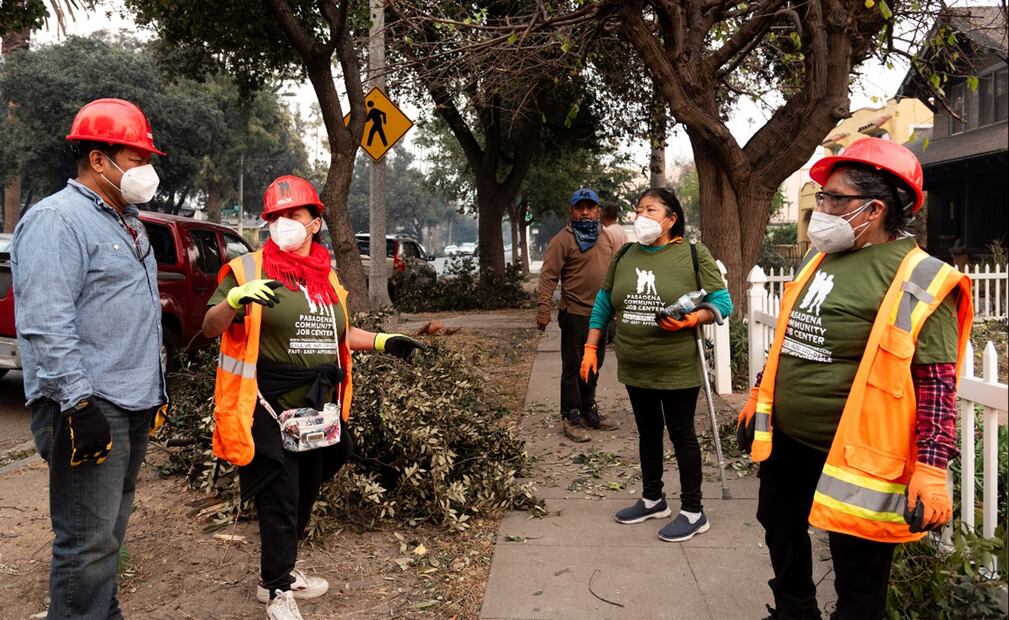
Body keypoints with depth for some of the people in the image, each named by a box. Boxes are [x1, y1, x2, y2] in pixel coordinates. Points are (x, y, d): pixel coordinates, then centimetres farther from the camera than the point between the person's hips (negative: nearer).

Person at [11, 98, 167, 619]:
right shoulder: (56, 220, -13)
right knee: (88, 541, -3)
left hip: (133, 404, 10)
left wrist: (154, 389, 23)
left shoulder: (124, 222, 18)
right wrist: (79, 404, -24)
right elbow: (45, 325, -21)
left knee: (109, 532, 18)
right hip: (90, 409, -9)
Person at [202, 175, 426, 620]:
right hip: (271, 408, -6)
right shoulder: (249, 269, -7)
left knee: (305, 496, 19)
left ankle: (281, 570, 39)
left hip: (318, 407, 7)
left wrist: (384, 342, 14)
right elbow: (210, 328, -14)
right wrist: (235, 298, -33)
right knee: (279, 501, -1)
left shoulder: (326, 275, 11)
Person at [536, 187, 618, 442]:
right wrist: (543, 309, -20)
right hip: (575, 314, -7)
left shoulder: (606, 240, 13)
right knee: (573, 368, -2)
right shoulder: (563, 239, -9)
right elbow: (548, 275, -13)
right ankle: (571, 418, 6)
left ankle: (588, 411, 29)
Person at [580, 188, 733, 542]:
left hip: (678, 368, -5)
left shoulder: (694, 255, -7)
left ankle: (693, 511, 16)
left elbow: (722, 302, -6)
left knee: (681, 434, 4)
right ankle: (652, 499, 33)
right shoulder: (624, 256, 6)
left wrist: (691, 319, -24)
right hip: (634, 368, 5)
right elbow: (604, 303, 12)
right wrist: (591, 347, 9)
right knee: (648, 433, 17)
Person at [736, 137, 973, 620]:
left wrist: (931, 469, -21)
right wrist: (758, 397, 20)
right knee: (782, 540, 25)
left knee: (857, 580, 9)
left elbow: (937, 384, -18)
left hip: (853, 455, -7)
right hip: (784, 439, 8)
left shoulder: (919, 281, -16)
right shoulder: (819, 258, 7)